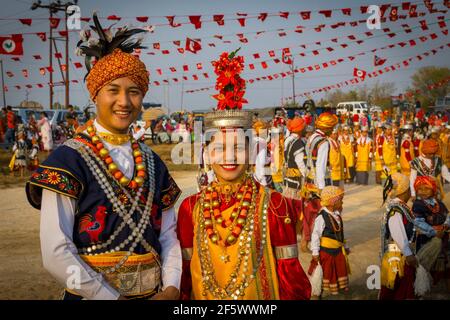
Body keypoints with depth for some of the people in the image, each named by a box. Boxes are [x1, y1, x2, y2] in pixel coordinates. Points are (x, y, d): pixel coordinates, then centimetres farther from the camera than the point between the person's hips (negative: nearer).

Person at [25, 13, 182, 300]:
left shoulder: (153, 163, 5)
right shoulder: (69, 159, -11)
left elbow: (168, 235, 6)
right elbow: (55, 253, -17)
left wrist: (171, 289, -10)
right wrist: (112, 297, -17)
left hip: (154, 294, 5)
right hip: (93, 295, -4)